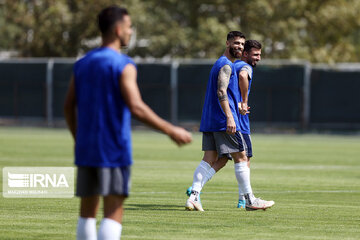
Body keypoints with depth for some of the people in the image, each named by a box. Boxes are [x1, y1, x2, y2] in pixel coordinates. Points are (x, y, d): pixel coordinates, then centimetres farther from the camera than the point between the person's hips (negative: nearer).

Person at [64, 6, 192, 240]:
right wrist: (172, 131, -15)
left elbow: (69, 107, 14)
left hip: (86, 150, 7)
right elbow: (136, 107, -20)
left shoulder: (82, 64, 11)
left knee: (88, 211, 10)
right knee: (114, 212, -6)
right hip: (114, 150, -7)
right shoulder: (123, 65, -11)